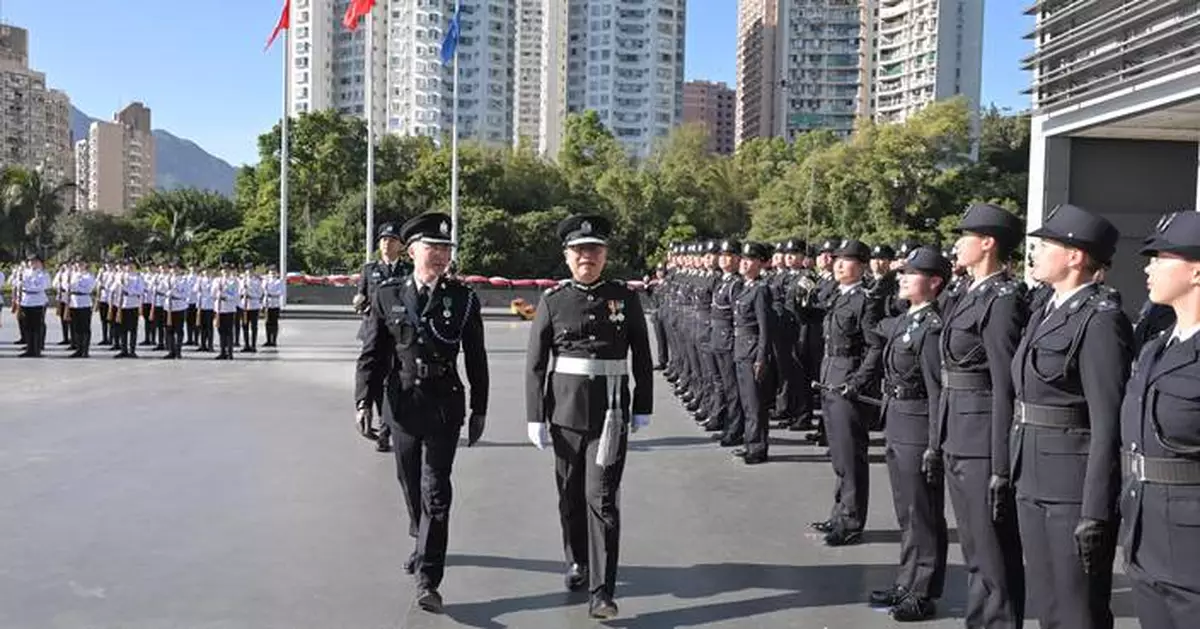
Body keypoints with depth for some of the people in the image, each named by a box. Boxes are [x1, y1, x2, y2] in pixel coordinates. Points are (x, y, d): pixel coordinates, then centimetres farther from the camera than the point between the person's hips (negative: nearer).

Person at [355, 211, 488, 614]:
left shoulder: (463, 298, -2)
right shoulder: (387, 295, 0)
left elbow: (476, 359, 2)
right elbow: (371, 353, 2)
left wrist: (479, 410, 2)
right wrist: (363, 401, -5)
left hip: (444, 405, -2)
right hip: (401, 403, 2)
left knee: (436, 491, -6)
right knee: (411, 485, 17)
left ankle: (428, 579, -4)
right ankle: (423, 543, 43)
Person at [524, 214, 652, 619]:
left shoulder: (625, 298, 2)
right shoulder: (552, 302, 1)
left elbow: (642, 357, 7)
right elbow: (535, 364, 2)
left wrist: (643, 408, 6)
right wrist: (535, 416, -2)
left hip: (610, 411, -1)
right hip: (565, 410, 2)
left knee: (602, 498, -7)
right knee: (571, 495, 14)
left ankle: (602, 591, -4)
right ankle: (578, 563, 36)